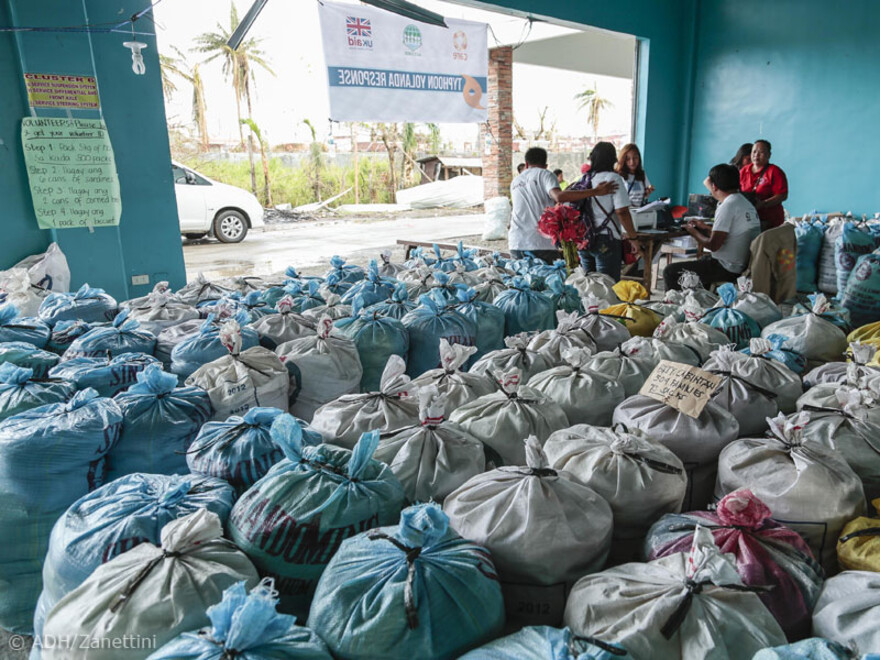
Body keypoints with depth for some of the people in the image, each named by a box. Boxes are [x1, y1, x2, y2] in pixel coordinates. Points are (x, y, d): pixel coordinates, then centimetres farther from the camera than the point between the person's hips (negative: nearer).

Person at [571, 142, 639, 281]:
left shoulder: (584, 179, 10)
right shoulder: (613, 178, -9)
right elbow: (622, 212, -15)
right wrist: (633, 237, -8)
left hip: (583, 241, 6)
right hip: (606, 241, -6)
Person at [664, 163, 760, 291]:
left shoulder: (728, 206, -19)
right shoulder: (745, 202, 11)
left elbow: (713, 245, -21)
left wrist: (693, 232, -4)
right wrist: (706, 228, 23)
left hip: (728, 269, -10)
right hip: (744, 265, 10)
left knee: (670, 272, -8)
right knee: (703, 260, 36)